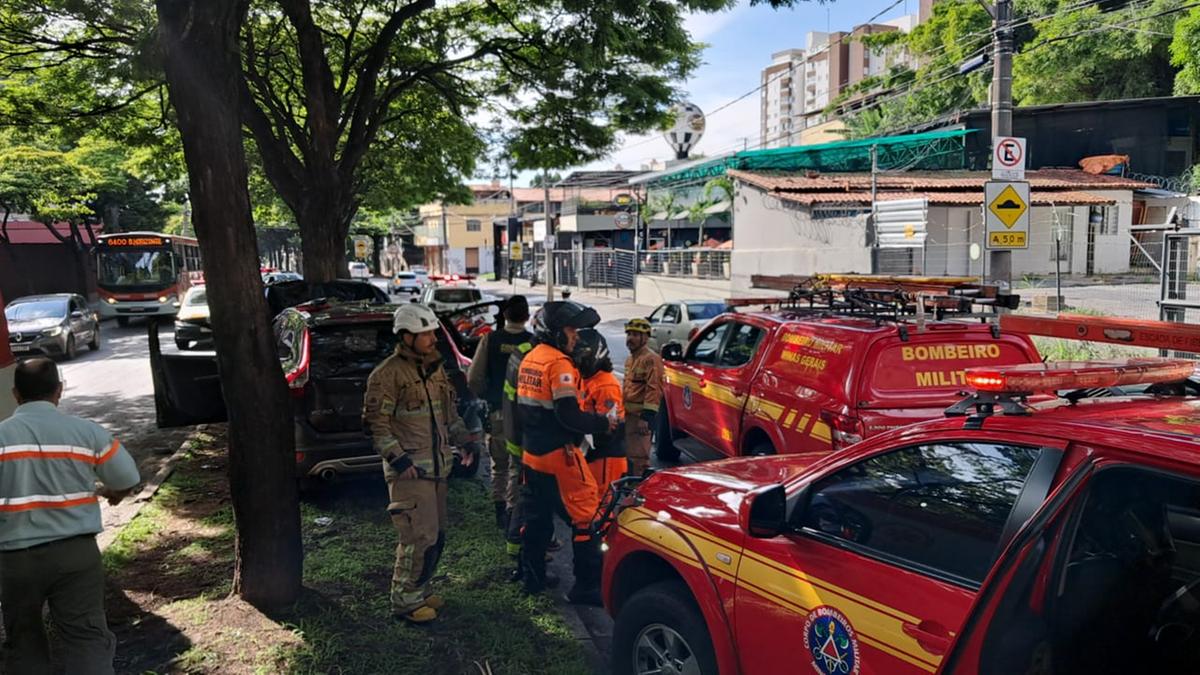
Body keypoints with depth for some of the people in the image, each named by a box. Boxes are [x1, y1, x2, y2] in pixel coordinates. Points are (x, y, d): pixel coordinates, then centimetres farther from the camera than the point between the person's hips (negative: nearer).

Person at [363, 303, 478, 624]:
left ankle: (419, 591, 30)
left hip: (437, 465, 8)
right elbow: (375, 422, -12)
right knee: (420, 536, -9)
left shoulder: (435, 368, 14)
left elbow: (449, 411, 23)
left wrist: (463, 438, 9)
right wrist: (398, 458, -18)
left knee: (436, 535, 14)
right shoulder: (388, 374, -11)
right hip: (409, 469, -8)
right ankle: (405, 601, 6)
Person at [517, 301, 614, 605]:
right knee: (586, 515, -3)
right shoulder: (558, 363, -17)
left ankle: (532, 577, 27)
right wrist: (601, 423, -11)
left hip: (531, 451, 9)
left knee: (536, 517, 17)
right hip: (558, 454, -9)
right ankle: (587, 586, -2)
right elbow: (568, 415, -22)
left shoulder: (530, 358, 11)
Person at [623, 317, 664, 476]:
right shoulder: (630, 359, 19)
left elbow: (654, 390, -20)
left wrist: (646, 418, -25)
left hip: (641, 416, -10)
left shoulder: (650, 359, -13)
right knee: (629, 455, 18)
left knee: (639, 458, -10)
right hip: (629, 415, 10)